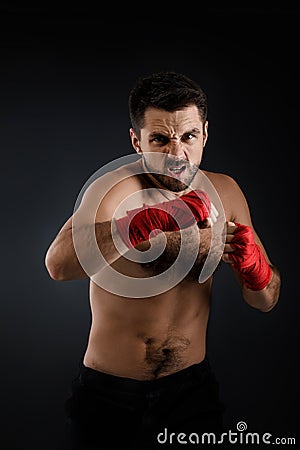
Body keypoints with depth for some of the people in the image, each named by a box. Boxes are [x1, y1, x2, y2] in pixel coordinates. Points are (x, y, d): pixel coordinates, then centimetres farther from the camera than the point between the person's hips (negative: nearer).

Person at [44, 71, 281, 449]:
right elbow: (58, 263, -37)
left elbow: (265, 302, 0)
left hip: (193, 388, 3)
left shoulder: (224, 192, -3)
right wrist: (155, 219, -48)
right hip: (109, 395, -3)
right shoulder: (115, 189, -17)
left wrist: (252, 264, -22)